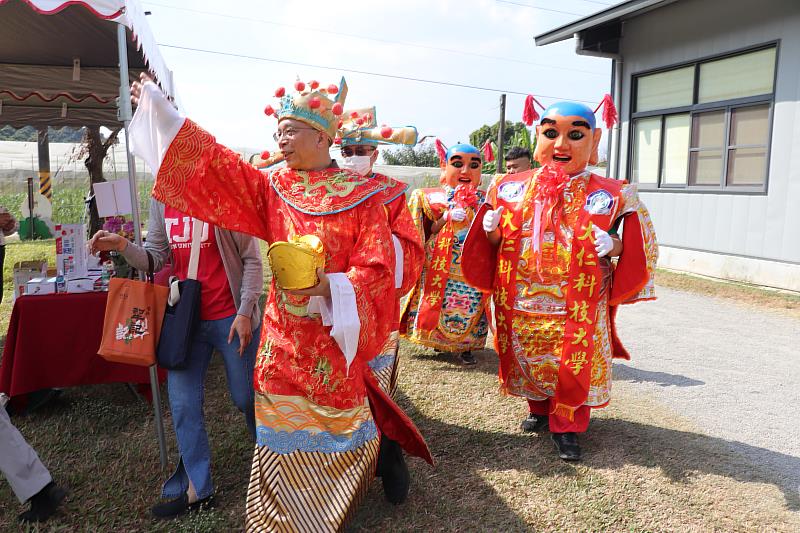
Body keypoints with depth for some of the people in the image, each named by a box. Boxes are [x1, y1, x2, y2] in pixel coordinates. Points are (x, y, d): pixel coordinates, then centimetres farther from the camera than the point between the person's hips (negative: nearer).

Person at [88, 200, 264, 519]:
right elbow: (156, 259, 10)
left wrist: (245, 312, -12)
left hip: (230, 317, -5)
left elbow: (251, 258, -8)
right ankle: (197, 490, 22)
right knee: (183, 404, 6)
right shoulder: (160, 200, 5)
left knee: (246, 397, 9)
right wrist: (124, 246, -10)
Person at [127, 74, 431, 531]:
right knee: (284, 426, 11)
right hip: (284, 334, 4)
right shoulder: (273, 189, 4)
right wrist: (159, 108, 2)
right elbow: (215, 162, 3)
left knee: (341, 421, 9)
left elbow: (377, 268, -12)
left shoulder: (362, 196, -8)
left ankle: (382, 451, 40)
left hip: (334, 333, -3)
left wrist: (328, 286, -27)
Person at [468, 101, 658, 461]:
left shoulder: (609, 196, -8)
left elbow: (639, 244, 0)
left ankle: (566, 427, 26)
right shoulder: (512, 188, 0)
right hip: (521, 303, 3)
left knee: (574, 365, 4)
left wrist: (614, 245, -20)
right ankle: (539, 408, 42)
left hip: (577, 307, -3)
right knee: (528, 360, 17)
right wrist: (492, 231, -11)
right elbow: (498, 241, 11)